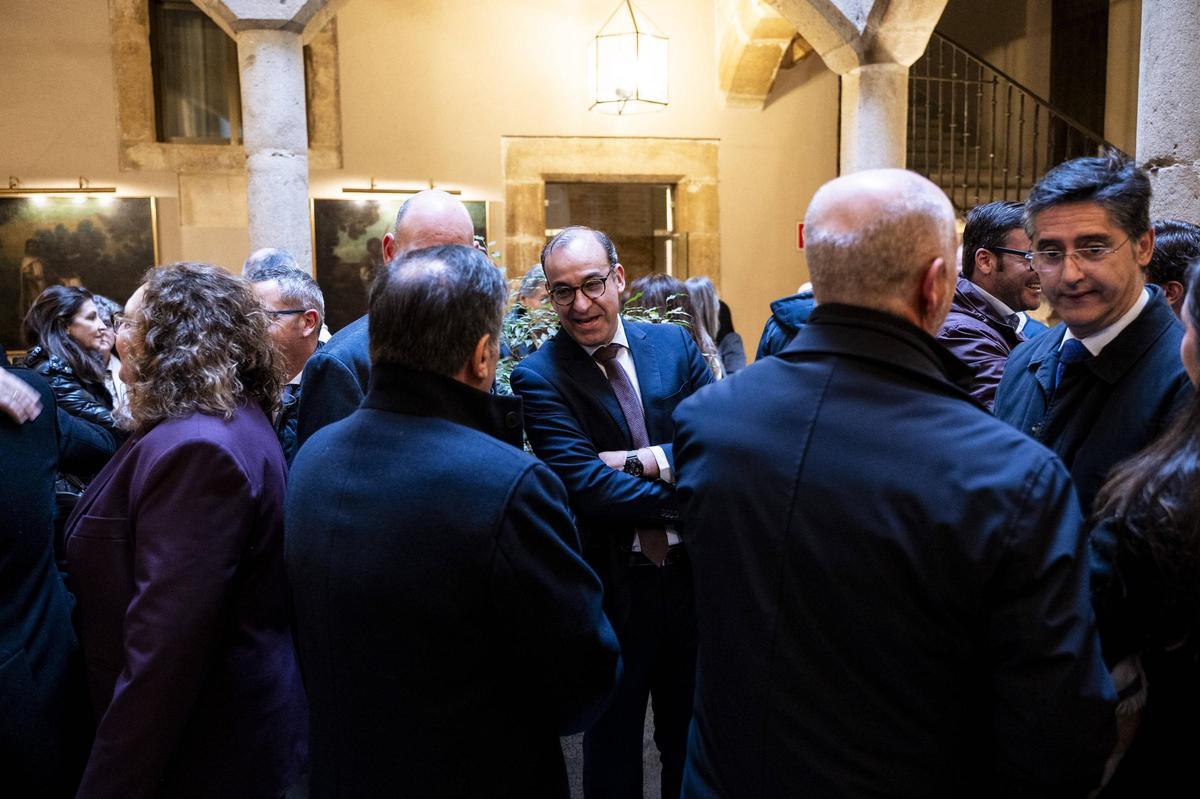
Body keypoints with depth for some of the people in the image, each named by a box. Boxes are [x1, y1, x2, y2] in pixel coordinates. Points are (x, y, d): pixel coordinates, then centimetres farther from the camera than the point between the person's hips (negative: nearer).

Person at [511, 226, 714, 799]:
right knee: (612, 750, 19)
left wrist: (647, 460, -21)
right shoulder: (538, 377, -12)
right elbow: (587, 487, -22)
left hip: (691, 573, 4)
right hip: (611, 586, -3)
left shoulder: (673, 343, 0)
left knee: (691, 741, 23)